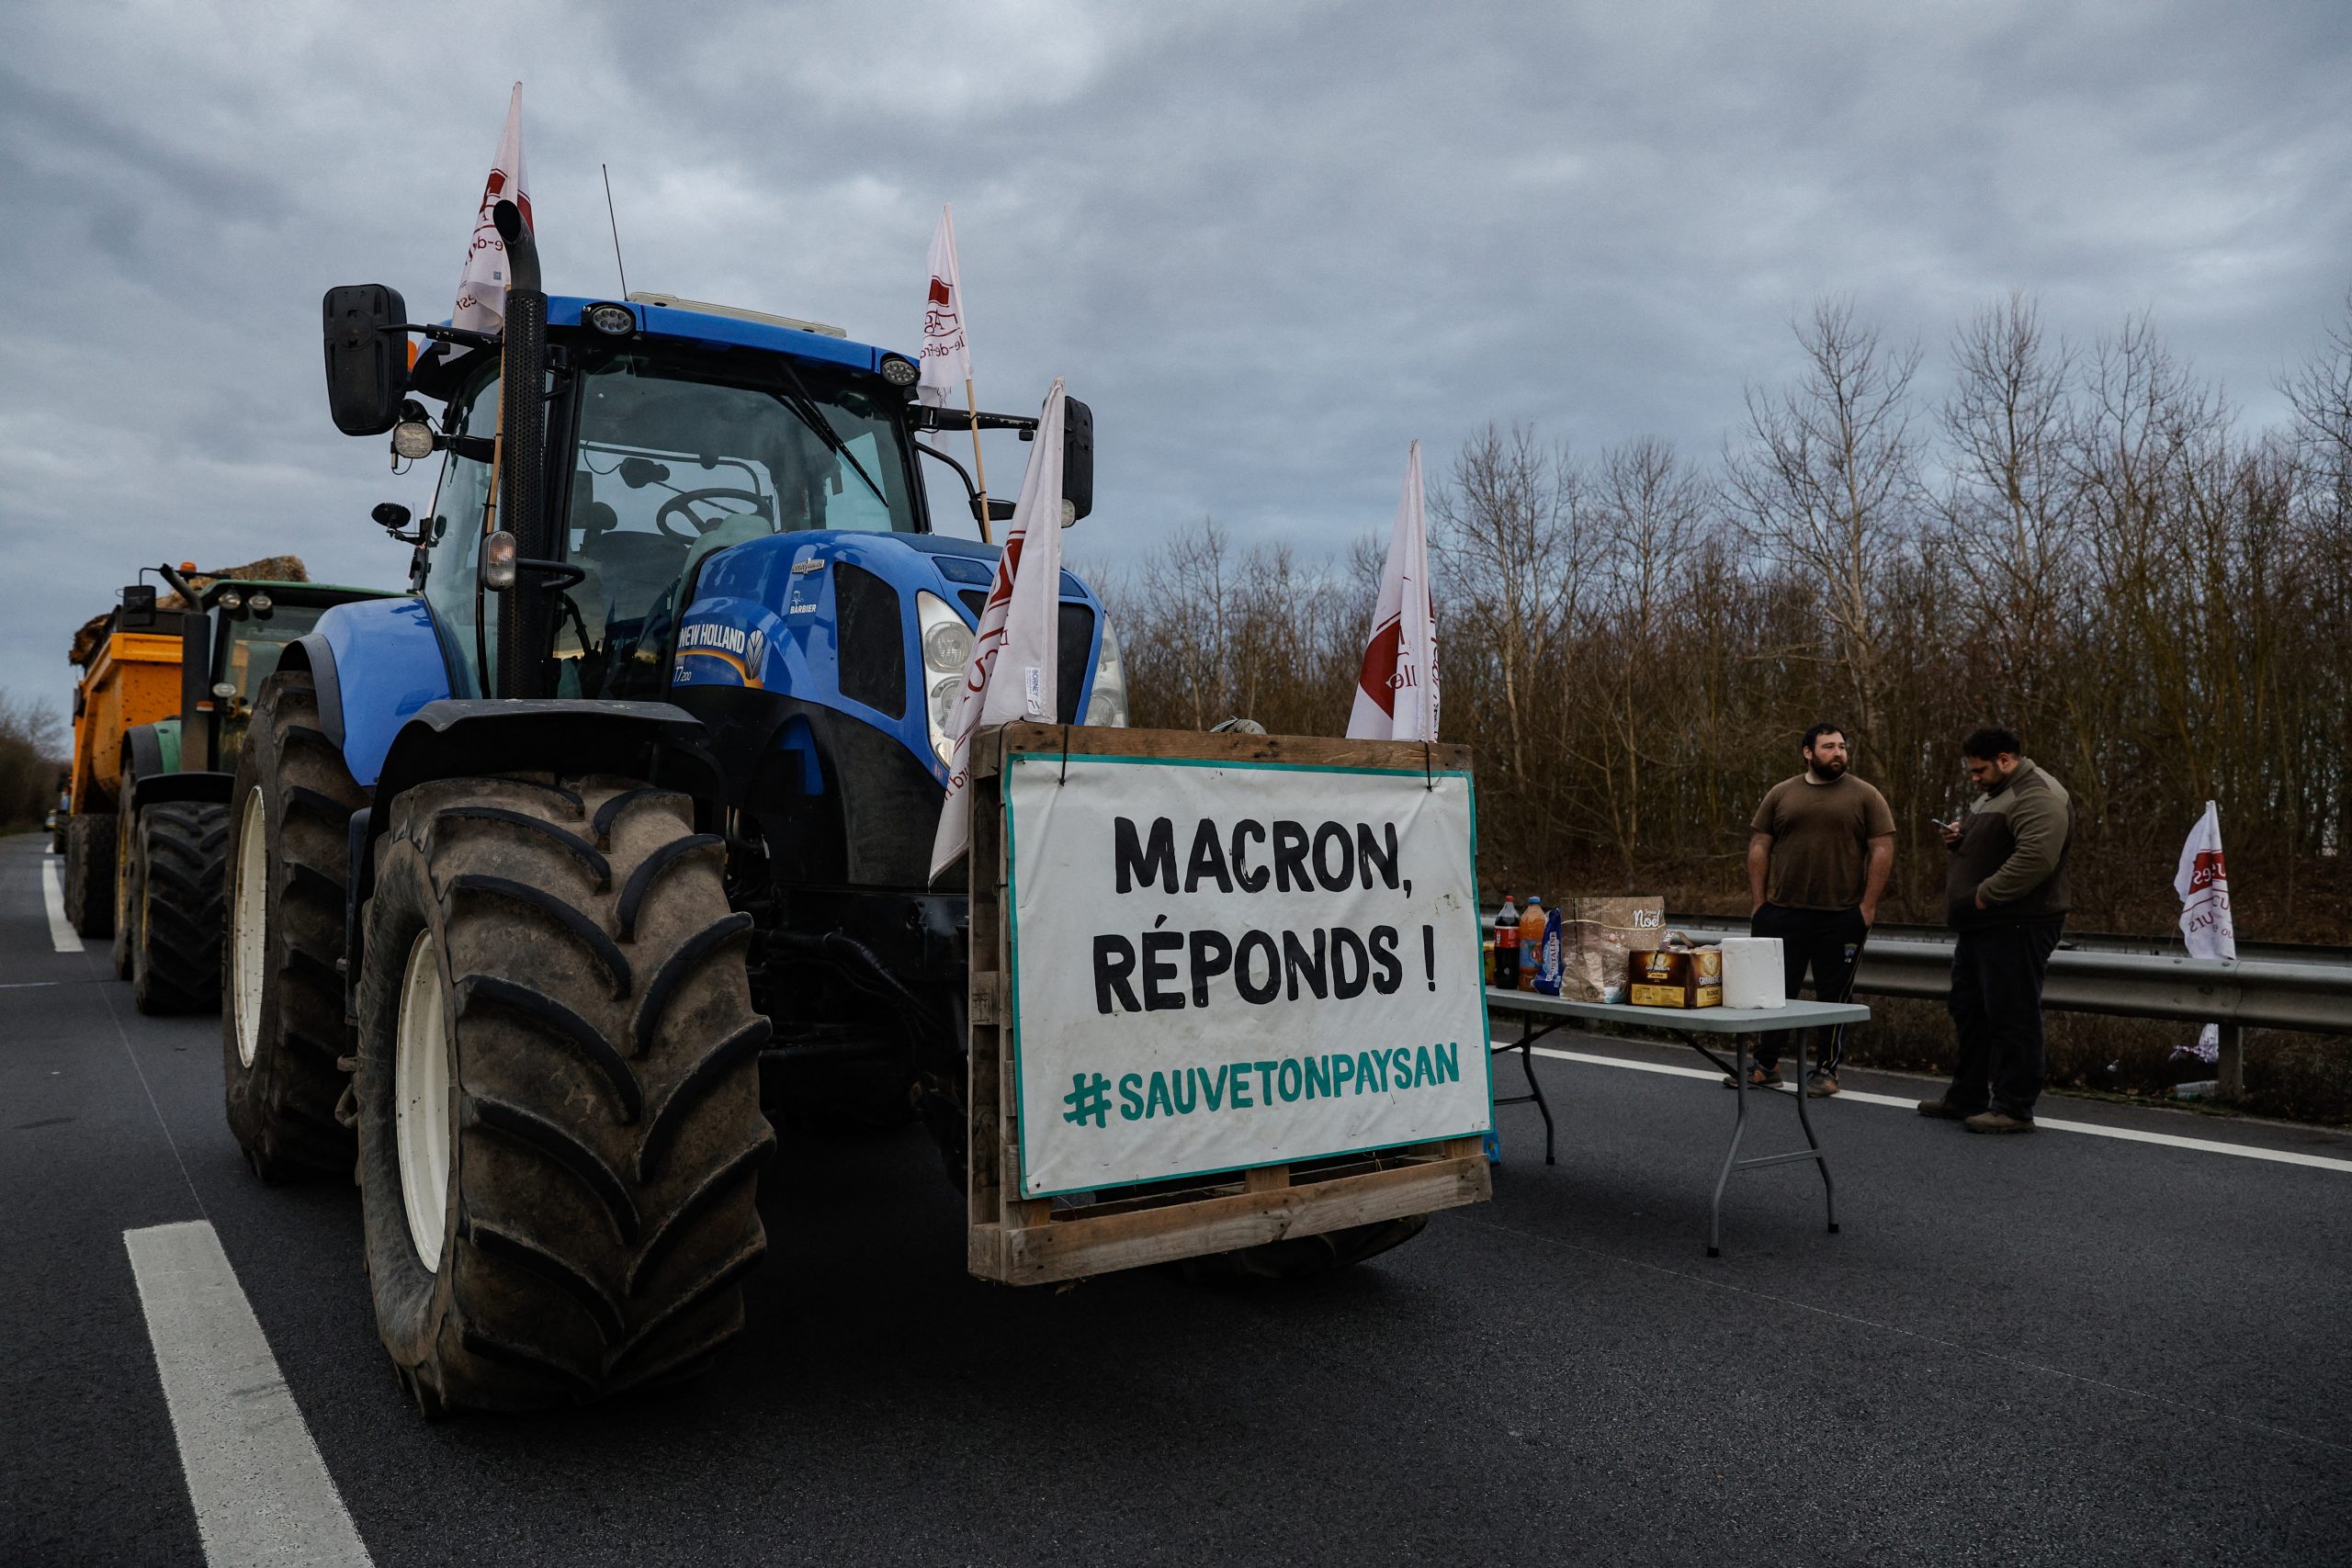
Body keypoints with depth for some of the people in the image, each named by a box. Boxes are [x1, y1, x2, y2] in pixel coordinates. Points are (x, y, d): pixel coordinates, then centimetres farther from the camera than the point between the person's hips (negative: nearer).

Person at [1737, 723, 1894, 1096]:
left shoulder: (1865, 796, 1)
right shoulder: (1780, 795, 7)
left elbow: (1882, 850, -3)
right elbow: (1759, 847, 7)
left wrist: (1868, 905, -9)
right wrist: (1759, 902, 1)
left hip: (1841, 918, -2)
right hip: (1783, 913, 2)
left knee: (1834, 995, 6)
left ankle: (1827, 1070, 17)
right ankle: (1766, 1065, 17)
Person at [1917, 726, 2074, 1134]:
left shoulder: (2037, 795, -15)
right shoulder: (1993, 793, 19)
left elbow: (2035, 857, -28)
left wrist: (1985, 895, -21)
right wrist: (1959, 837, 9)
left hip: (2016, 927, -11)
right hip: (1979, 926, 11)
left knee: (2012, 1017, -6)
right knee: (1969, 1012, 15)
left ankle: (2014, 1108, 1)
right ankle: (1966, 1097, 24)